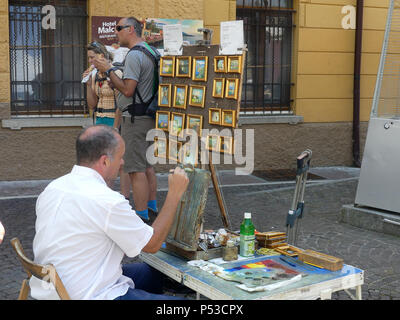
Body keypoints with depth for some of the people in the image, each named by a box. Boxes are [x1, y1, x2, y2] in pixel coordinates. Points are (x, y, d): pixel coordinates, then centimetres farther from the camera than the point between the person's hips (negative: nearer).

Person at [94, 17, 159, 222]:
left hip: (135, 119, -10)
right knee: (147, 165, 17)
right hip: (148, 117, 10)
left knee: (136, 169, -6)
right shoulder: (149, 51, 16)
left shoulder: (134, 55, -16)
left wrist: (109, 70, -12)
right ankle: (152, 207, 27)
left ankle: (141, 215, -3)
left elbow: (127, 90, -22)